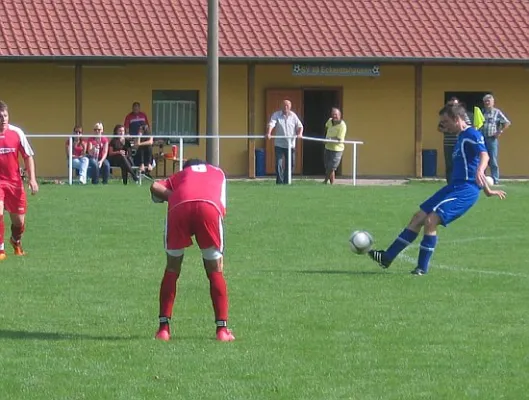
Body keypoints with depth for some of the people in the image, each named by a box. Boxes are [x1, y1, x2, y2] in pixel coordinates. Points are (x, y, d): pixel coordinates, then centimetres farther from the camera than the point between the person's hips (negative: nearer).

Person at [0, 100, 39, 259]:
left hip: (15, 182, 2)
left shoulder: (16, 133, -5)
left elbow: (28, 156, 3)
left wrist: (32, 178, -6)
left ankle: (16, 241, 42)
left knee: (19, 221, 8)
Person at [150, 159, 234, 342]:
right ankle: (222, 329, 11)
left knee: (172, 269, 18)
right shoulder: (218, 173, 41)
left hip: (179, 206, 1)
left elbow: (155, 187, 17)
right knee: (215, 270, 15)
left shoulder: (179, 176, 39)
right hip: (210, 206, -1)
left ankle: (164, 328, 15)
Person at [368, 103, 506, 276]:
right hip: (454, 187, 10)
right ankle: (387, 257, 12)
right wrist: (487, 190, 36)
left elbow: (484, 155, -28)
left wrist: (480, 172, -49)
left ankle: (422, 267, -9)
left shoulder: (472, 135, -11)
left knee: (430, 221, -19)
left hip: (466, 190, -10)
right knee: (418, 218, 9)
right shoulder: (461, 138, 20)